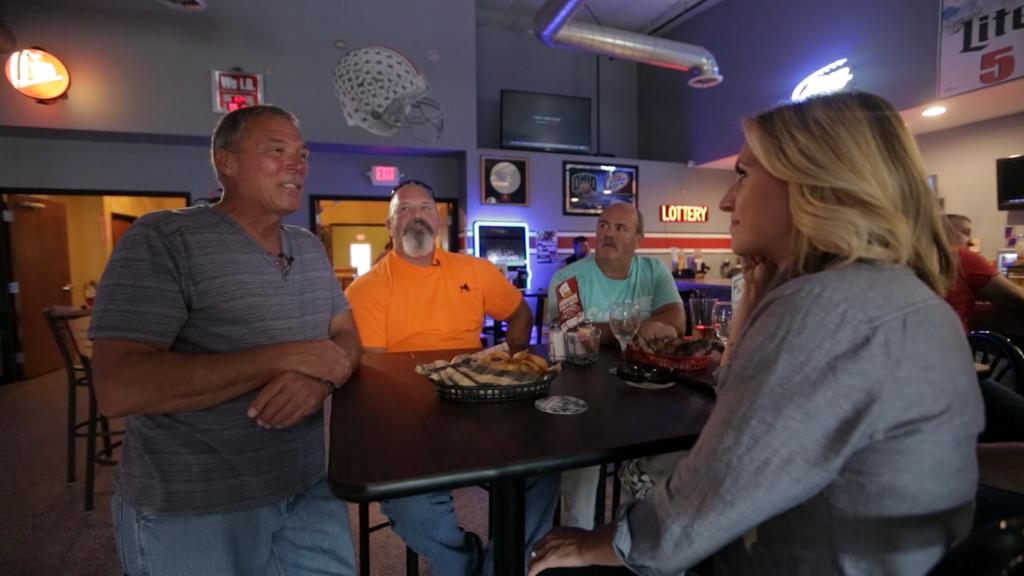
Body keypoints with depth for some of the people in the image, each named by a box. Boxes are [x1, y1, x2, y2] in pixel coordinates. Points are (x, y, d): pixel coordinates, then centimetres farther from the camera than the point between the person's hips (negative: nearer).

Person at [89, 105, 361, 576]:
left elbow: (346, 339, 5)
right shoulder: (164, 239, -14)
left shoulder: (310, 248, 7)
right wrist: (282, 357, -24)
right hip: (189, 511, -5)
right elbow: (117, 389, -22)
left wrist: (321, 378, -18)